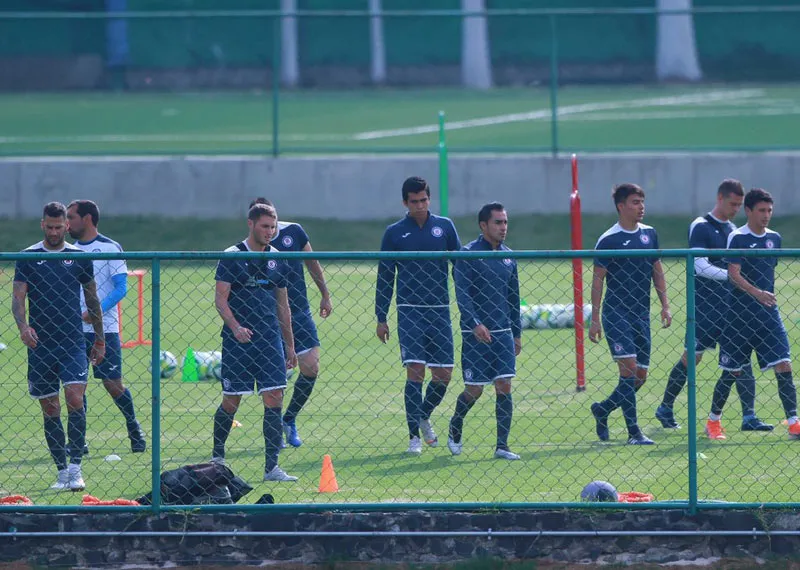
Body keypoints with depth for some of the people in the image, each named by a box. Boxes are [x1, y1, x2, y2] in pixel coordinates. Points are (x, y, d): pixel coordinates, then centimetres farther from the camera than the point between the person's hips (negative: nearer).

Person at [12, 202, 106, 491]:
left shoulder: (79, 257, 6)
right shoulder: (28, 258, 3)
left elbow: (92, 299, 15)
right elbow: (18, 297, -4)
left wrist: (99, 340, 17)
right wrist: (23, 326, -23)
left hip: (73, 342, -1)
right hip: (40, 345, 1)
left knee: (75, 399, -16)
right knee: (50, 410, 4)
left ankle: (75, 468, -14)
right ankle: (62, 471, 13)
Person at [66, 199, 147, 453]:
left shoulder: (110, 248, -4)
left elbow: (121, 287, -9)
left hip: (104, 329, -4)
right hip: (74, 329, 5)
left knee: (113, 385, -2)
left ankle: (134, 428, 19)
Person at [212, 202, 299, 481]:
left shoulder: (277, 260, 11)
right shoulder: (232, 257, -3)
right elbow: (220, 298, -8)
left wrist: (290, 345, 17)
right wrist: (236, 327, -24)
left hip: (269, 339, 4)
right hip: (237, 340, -4)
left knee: (274, 399, -6)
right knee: (231, 402, 2)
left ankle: (272, 466, -6)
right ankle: (217, 457, 23)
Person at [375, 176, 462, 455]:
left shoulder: (445, 227, 7)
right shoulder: (394, 233, 4)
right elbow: (385, 277, 7)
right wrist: (381, 319, 5)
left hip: (440, 311, 2)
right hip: (409, 311, -2)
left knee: (443, 374, 2)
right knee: (415, 370, -11)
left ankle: (424, 416, 30)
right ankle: (414, 436, -6)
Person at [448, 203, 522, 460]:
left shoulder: (508, 257, 11)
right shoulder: (468, 254, -8)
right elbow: (462, 294, -15)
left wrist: (517, 333, 16)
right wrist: (475, 324, -28)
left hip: (503, 332, 5)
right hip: (475, 334, -5)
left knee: (504, 386, -4)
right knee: (474, 390, 0)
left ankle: (502, 446, -3)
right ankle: (455, 427, 29)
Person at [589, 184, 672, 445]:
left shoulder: (649, 234, 9)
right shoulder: (608, 240, -8)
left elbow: (657, 271, 17)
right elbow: (597, 279, -6)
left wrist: (665, 305, 10)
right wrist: (594, 319, -9)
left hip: (641, 314, 6)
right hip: (616, 314, -6)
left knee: (640, 376, 6)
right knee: (629, 367, -14)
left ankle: (602, 409, 29)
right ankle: (634, 432, -11)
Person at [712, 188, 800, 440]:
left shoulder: (774, 238, 10)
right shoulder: (738, 238, -8)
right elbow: (734, 274, -18)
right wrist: (757, 293, -32)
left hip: (768, 314, 5)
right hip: (740, 313, -5)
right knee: (732, 371, 4)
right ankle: (713, 421, 21)